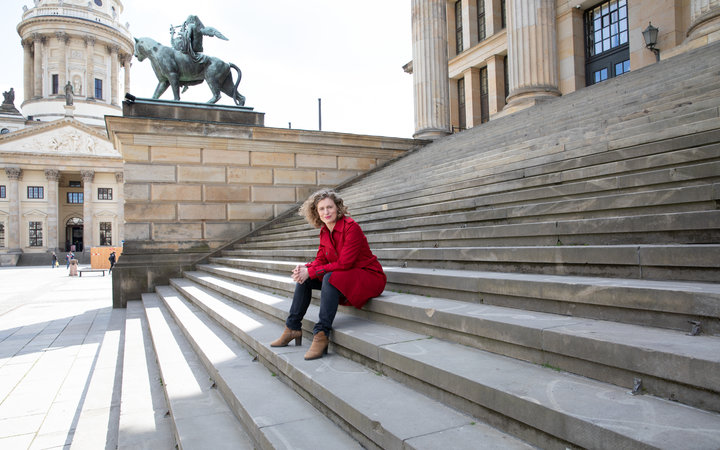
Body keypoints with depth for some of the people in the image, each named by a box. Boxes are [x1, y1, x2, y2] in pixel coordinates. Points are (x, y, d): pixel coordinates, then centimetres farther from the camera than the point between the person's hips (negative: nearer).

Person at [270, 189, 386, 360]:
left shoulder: (351, 227, -21)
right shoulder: (324, 231, 4)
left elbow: (344, 263, -25)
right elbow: (321, 259, 6)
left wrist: (311, 272, -23)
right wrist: (305, 268, -16)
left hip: (369, 277, -8)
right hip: (342, 276, 8)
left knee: (330, 278, -33)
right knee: (303, 278, -2)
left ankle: (321, 335, -29)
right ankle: (293, 328, 5)